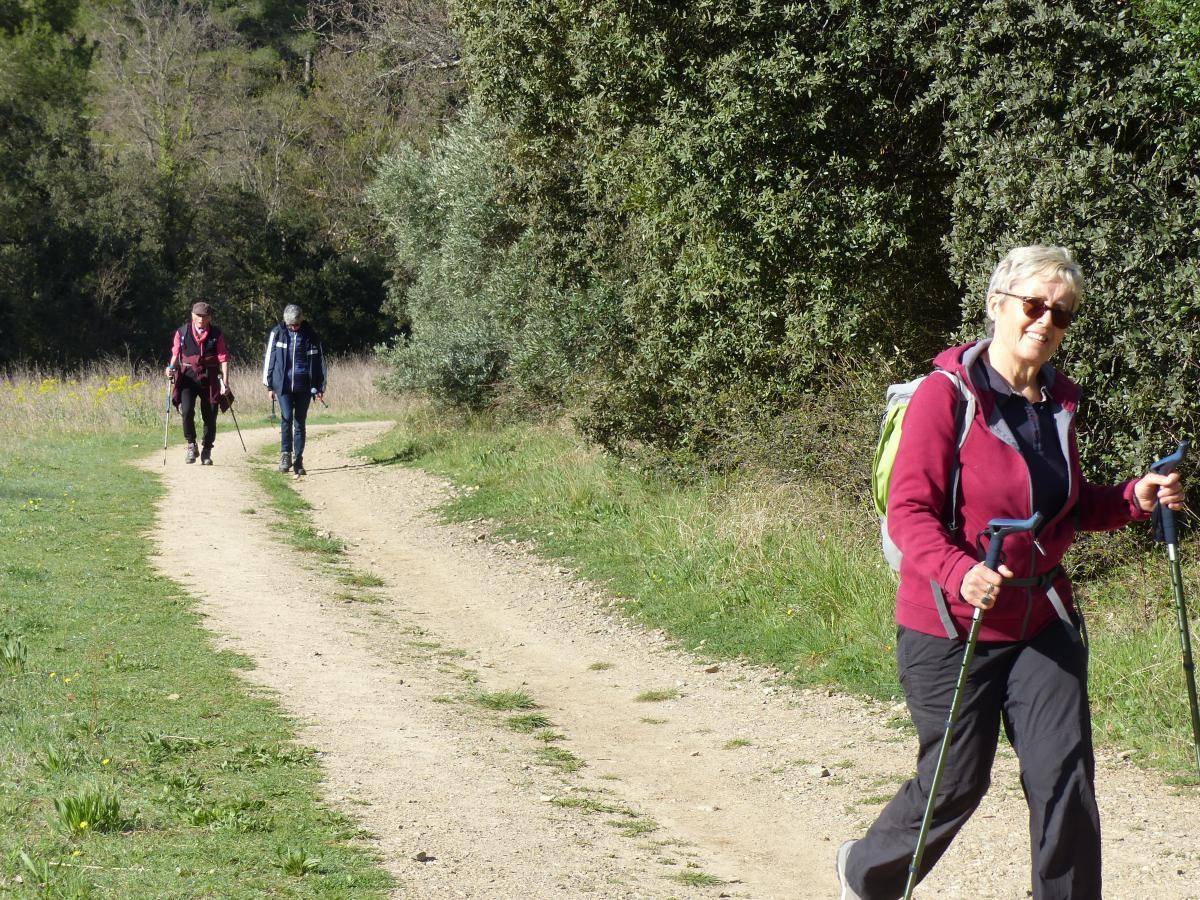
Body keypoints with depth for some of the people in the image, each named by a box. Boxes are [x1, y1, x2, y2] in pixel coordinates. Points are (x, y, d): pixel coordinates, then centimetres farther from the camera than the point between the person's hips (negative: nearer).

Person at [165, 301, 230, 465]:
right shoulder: (182, 332, 3)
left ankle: (206, 452, 19)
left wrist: (225, 382, -10)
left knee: (210, 417, 3)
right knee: (187, 411, -19)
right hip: (188, 377, 0)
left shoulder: (216, 334, 2)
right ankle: (191, 445, 1)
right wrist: (171, 368, -10)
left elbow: (223, 359, -1)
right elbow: (175, 354, 10)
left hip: (209, 378, 0)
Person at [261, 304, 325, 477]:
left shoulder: (310, 335, 4)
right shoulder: (277, 333, 2)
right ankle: (285, 454, -6)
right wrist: (269, 385, 5)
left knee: (300, 422, 5)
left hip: (304, 385, 1)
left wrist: (319, 387, 6)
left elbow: (319, 360, 9)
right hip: (283, 384, -1)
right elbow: (269, 358, 7)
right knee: (286, 417, -16)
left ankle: (298, 460, 11)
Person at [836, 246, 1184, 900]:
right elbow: (909, 510, -19)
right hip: (949, 625, -5)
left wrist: (1133, 499, 0)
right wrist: (960, 573, -36)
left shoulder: (1057, 401, 7)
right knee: (956, 784, 7)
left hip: (1042, 621, 5)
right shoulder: (947, 394, -14)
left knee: (1065, 781, -4)